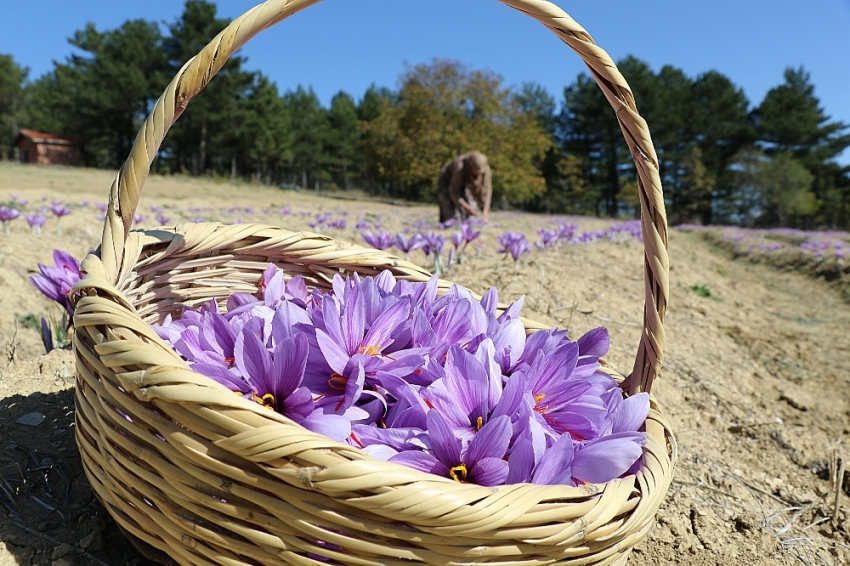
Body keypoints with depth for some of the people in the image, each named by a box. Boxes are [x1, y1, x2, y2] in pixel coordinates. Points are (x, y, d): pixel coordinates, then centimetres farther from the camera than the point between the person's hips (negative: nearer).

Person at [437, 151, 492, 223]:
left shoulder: (485, 168, -26)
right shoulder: (460, 168, -40)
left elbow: (486, 189, -23)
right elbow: (453, 192, -34)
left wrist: (485, 210, -34)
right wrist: (467, 207, -41)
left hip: (464, 184, 5)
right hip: (447, 182, -5)